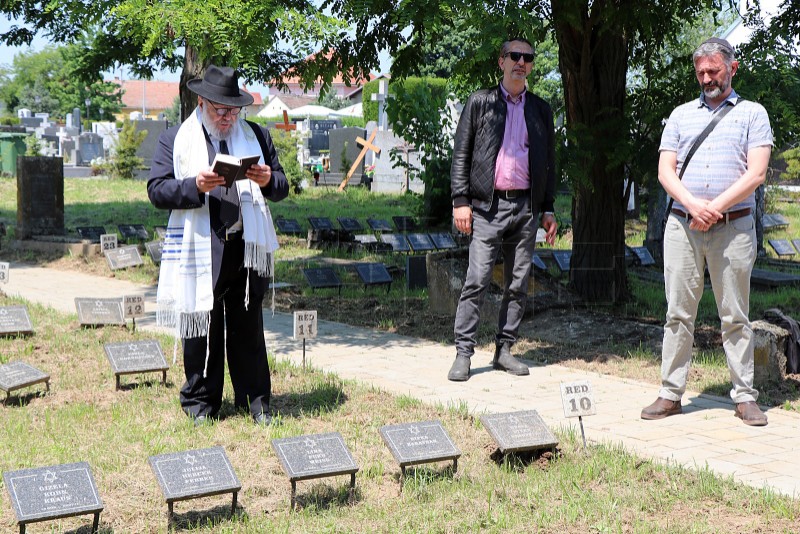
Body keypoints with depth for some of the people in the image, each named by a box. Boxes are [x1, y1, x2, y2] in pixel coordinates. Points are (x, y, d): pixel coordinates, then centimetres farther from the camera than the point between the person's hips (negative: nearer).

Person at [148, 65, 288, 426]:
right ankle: (200, 401, 16)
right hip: (199, 249, -2)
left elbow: (282, 187, 15)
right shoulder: (175, 140, 6)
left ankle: (255, 400, 16)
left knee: (248, 328, 7)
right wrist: (194, 186, -17)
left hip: (246, 247, 2)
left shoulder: (256, 136, 14)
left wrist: (268, 180, -8)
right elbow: (156, 191, -1)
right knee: (200, 328, 4)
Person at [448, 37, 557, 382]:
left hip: (526, 208, 4)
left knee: (518, 285, 6)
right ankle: (463, 353, -4)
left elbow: (549, 162, 16)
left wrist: (548, 209, 11)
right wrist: (461, 200, -6)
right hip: (488, 206, -4)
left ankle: (504, 350, 15)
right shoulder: (480, 103, 5)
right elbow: (461, 154, 2)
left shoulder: (540, 110, 14)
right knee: (476, 281, -8)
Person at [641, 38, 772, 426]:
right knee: (678, 313, 2)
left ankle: (744, 397, 7)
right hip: (682, 225, 2)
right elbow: (665, 170, 7)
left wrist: (713, 209, -11)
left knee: (735, 316, 1)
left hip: (733, 227, -2)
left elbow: (756, 174, -3)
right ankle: (671, 394, 7)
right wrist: (691, 204, -12)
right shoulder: (681, 115, 17)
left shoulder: (752, 113, 8)